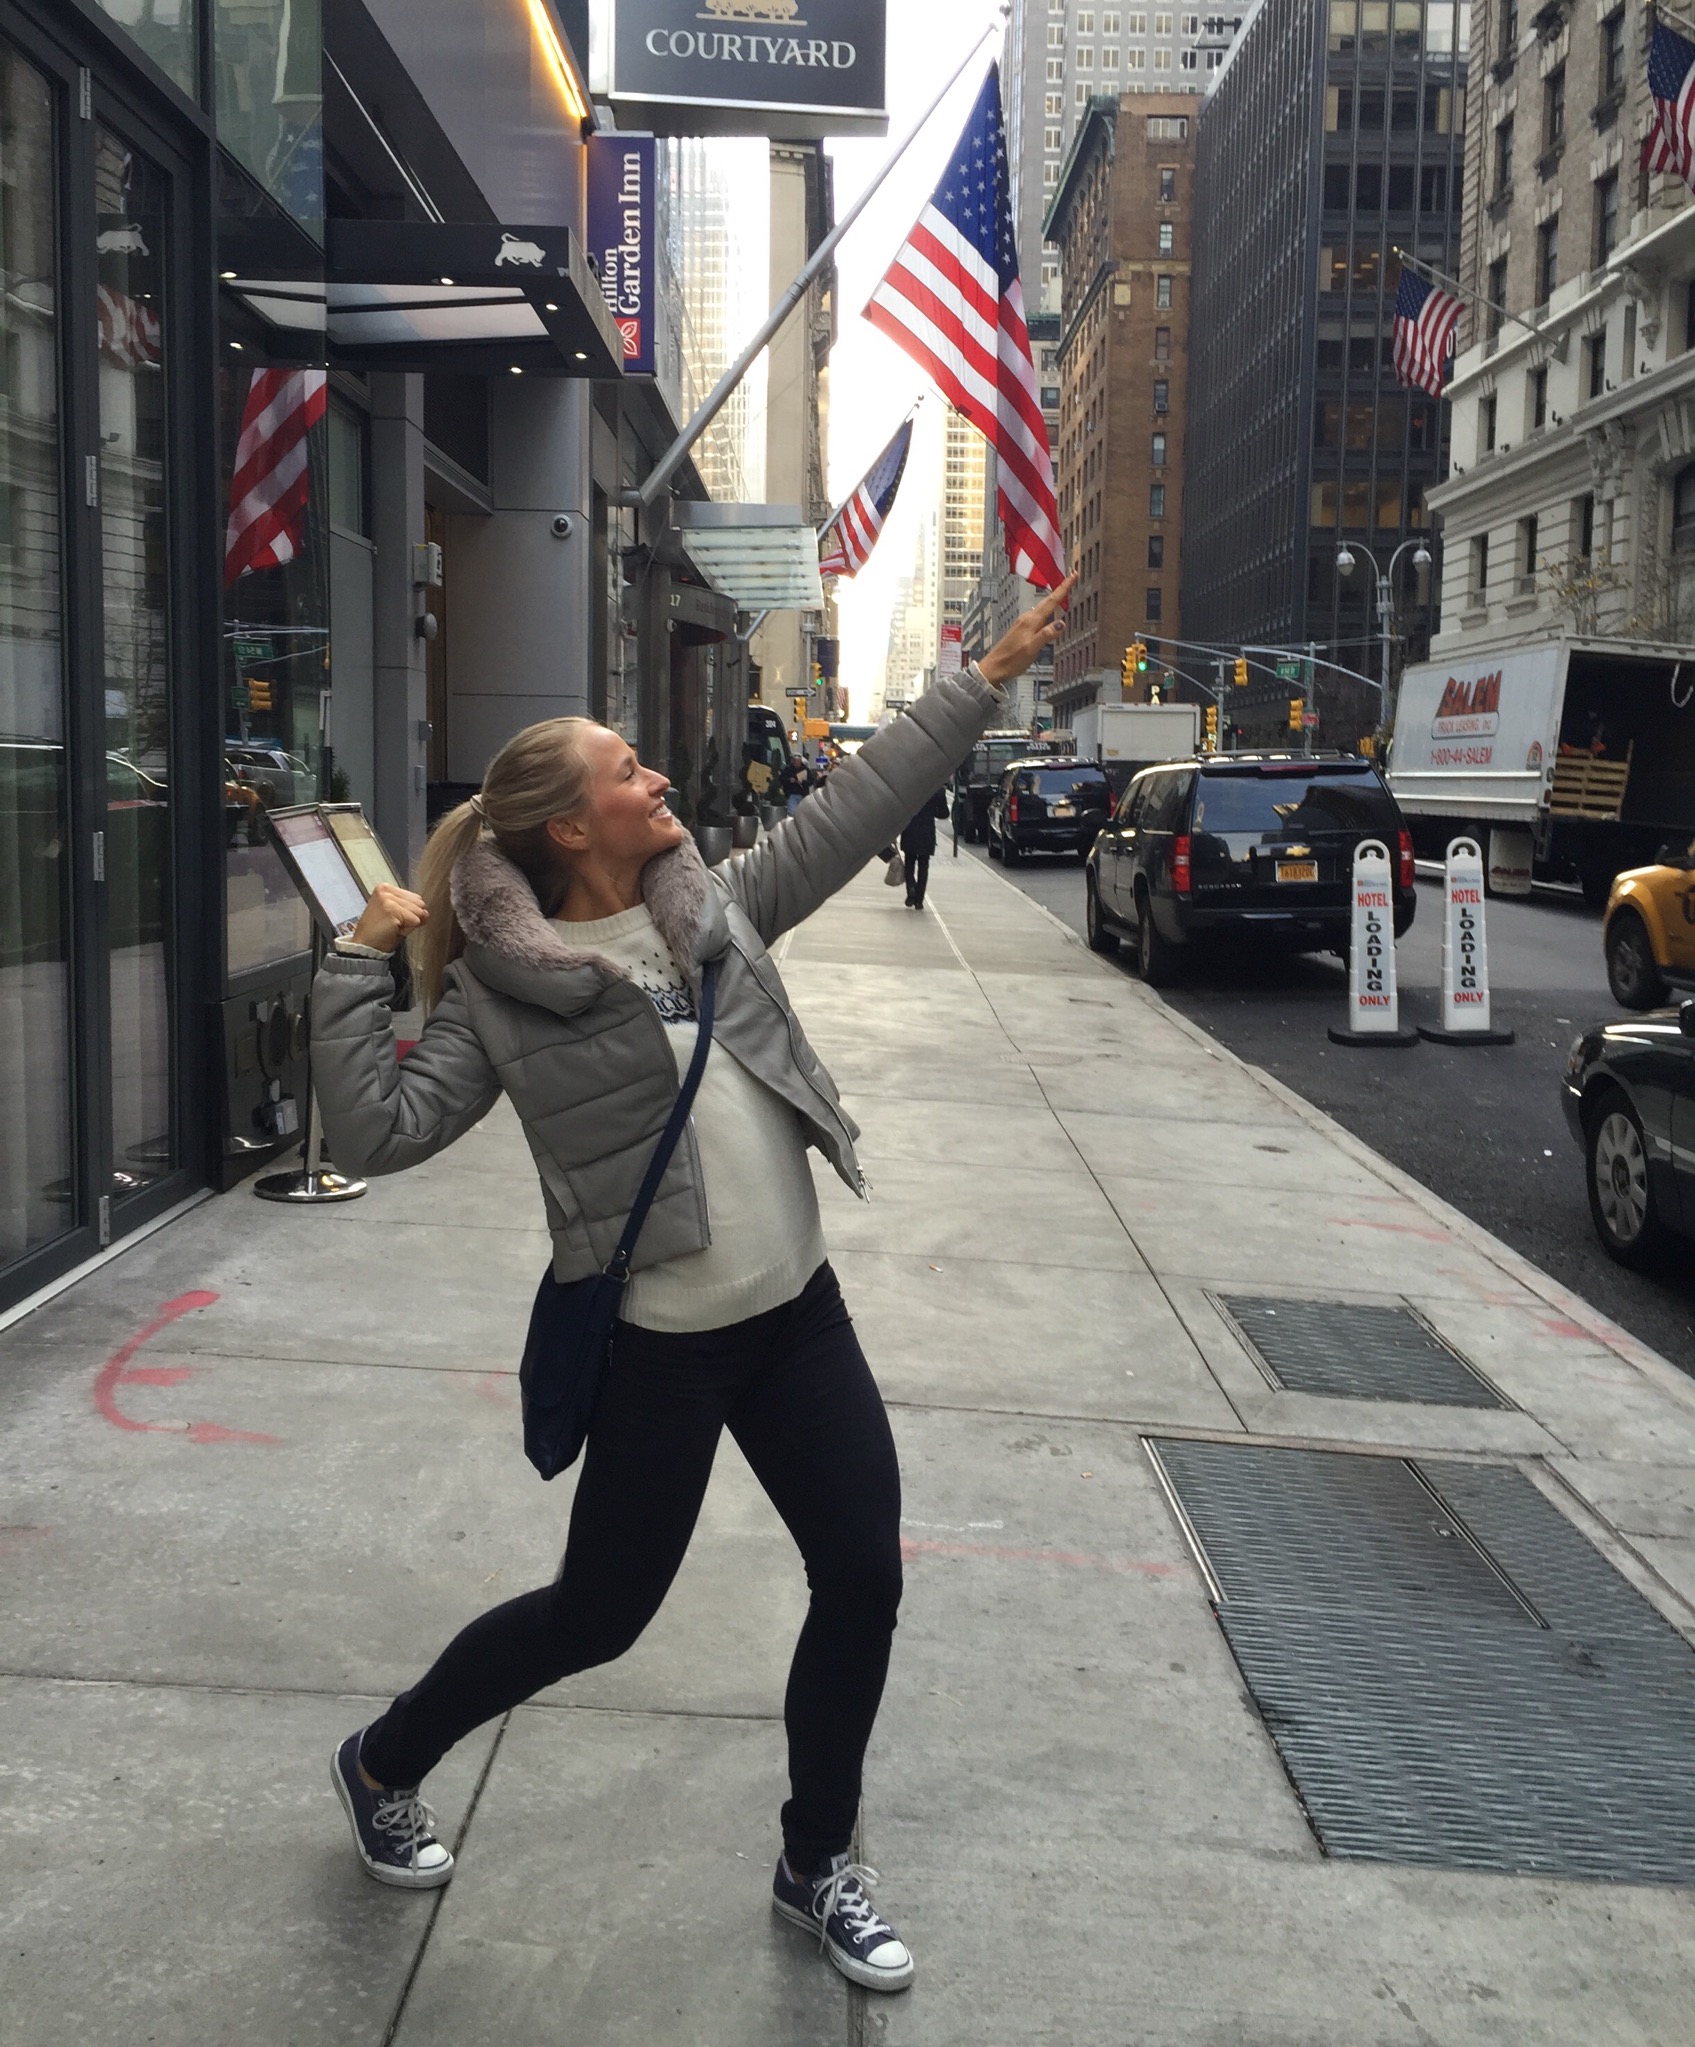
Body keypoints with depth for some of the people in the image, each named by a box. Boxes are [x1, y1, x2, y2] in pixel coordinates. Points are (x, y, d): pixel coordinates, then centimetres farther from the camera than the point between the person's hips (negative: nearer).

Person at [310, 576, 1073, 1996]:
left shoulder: (714, 906, 3)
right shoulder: (502, 994, -11)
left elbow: (861, 805, 4)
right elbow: (380, 1132, -16)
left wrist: (992, 675, 3)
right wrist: (361, 967, -20)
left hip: (798, 1311, 6)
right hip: (656, 1343, -5)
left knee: (864, 1581, 8)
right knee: (599, 1612, 9)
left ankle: (817, 1869, 30)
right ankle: (384, 1764, 38)